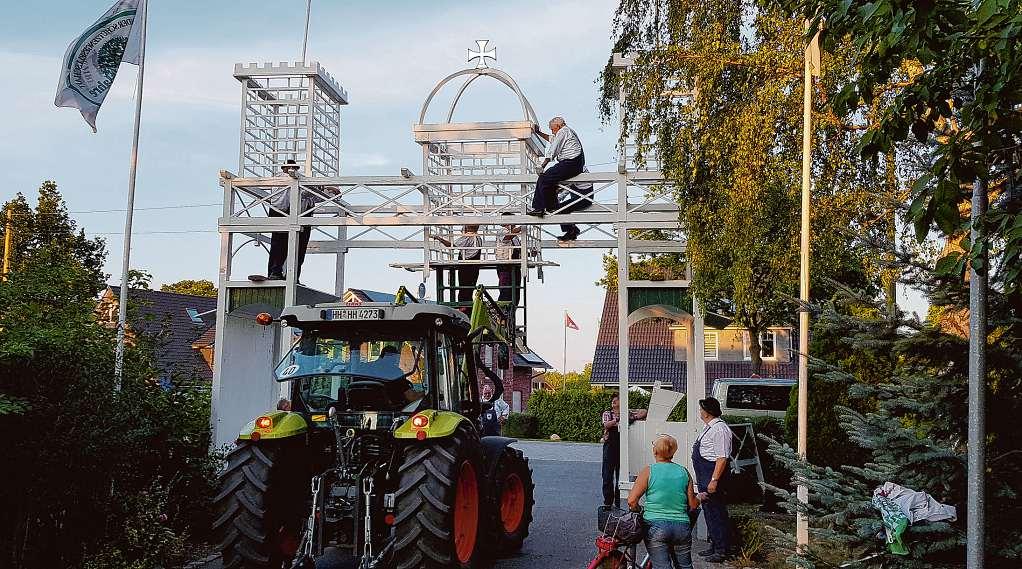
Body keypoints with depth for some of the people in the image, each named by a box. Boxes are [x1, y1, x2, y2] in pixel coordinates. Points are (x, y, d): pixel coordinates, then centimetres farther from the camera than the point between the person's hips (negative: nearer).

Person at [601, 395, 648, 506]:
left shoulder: (627, 413, 10)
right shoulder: (607, 413, 7)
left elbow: (643, 412, 8)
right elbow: (606, 425, -12)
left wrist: (634, 418, -9)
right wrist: (618, 419, -24)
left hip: (622, 446, 1)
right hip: (610, 446, -1)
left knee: (621, 474, 3)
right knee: (608, 474, -1)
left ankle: (618, 502, 10)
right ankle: (608, 502, 7)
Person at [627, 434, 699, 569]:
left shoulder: (648, 471, -3)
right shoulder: (684, 472, 6)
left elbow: (632, 501, -10)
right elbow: (693, 505, 9)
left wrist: (639, 512, 9)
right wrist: (700, 498, 30)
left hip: (656, 526, -4)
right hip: (682, 526, 4)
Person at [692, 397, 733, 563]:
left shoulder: (719, 429, -19)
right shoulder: (709, 428, 13)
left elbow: (722, 458, -24)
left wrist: (714, 480, -27)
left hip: (713, 475, -11)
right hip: (704, 477, 11)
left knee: (716, 512, -4)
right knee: (709, 511, 17)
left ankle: (722, 550, 4)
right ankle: (714, 546, 28)